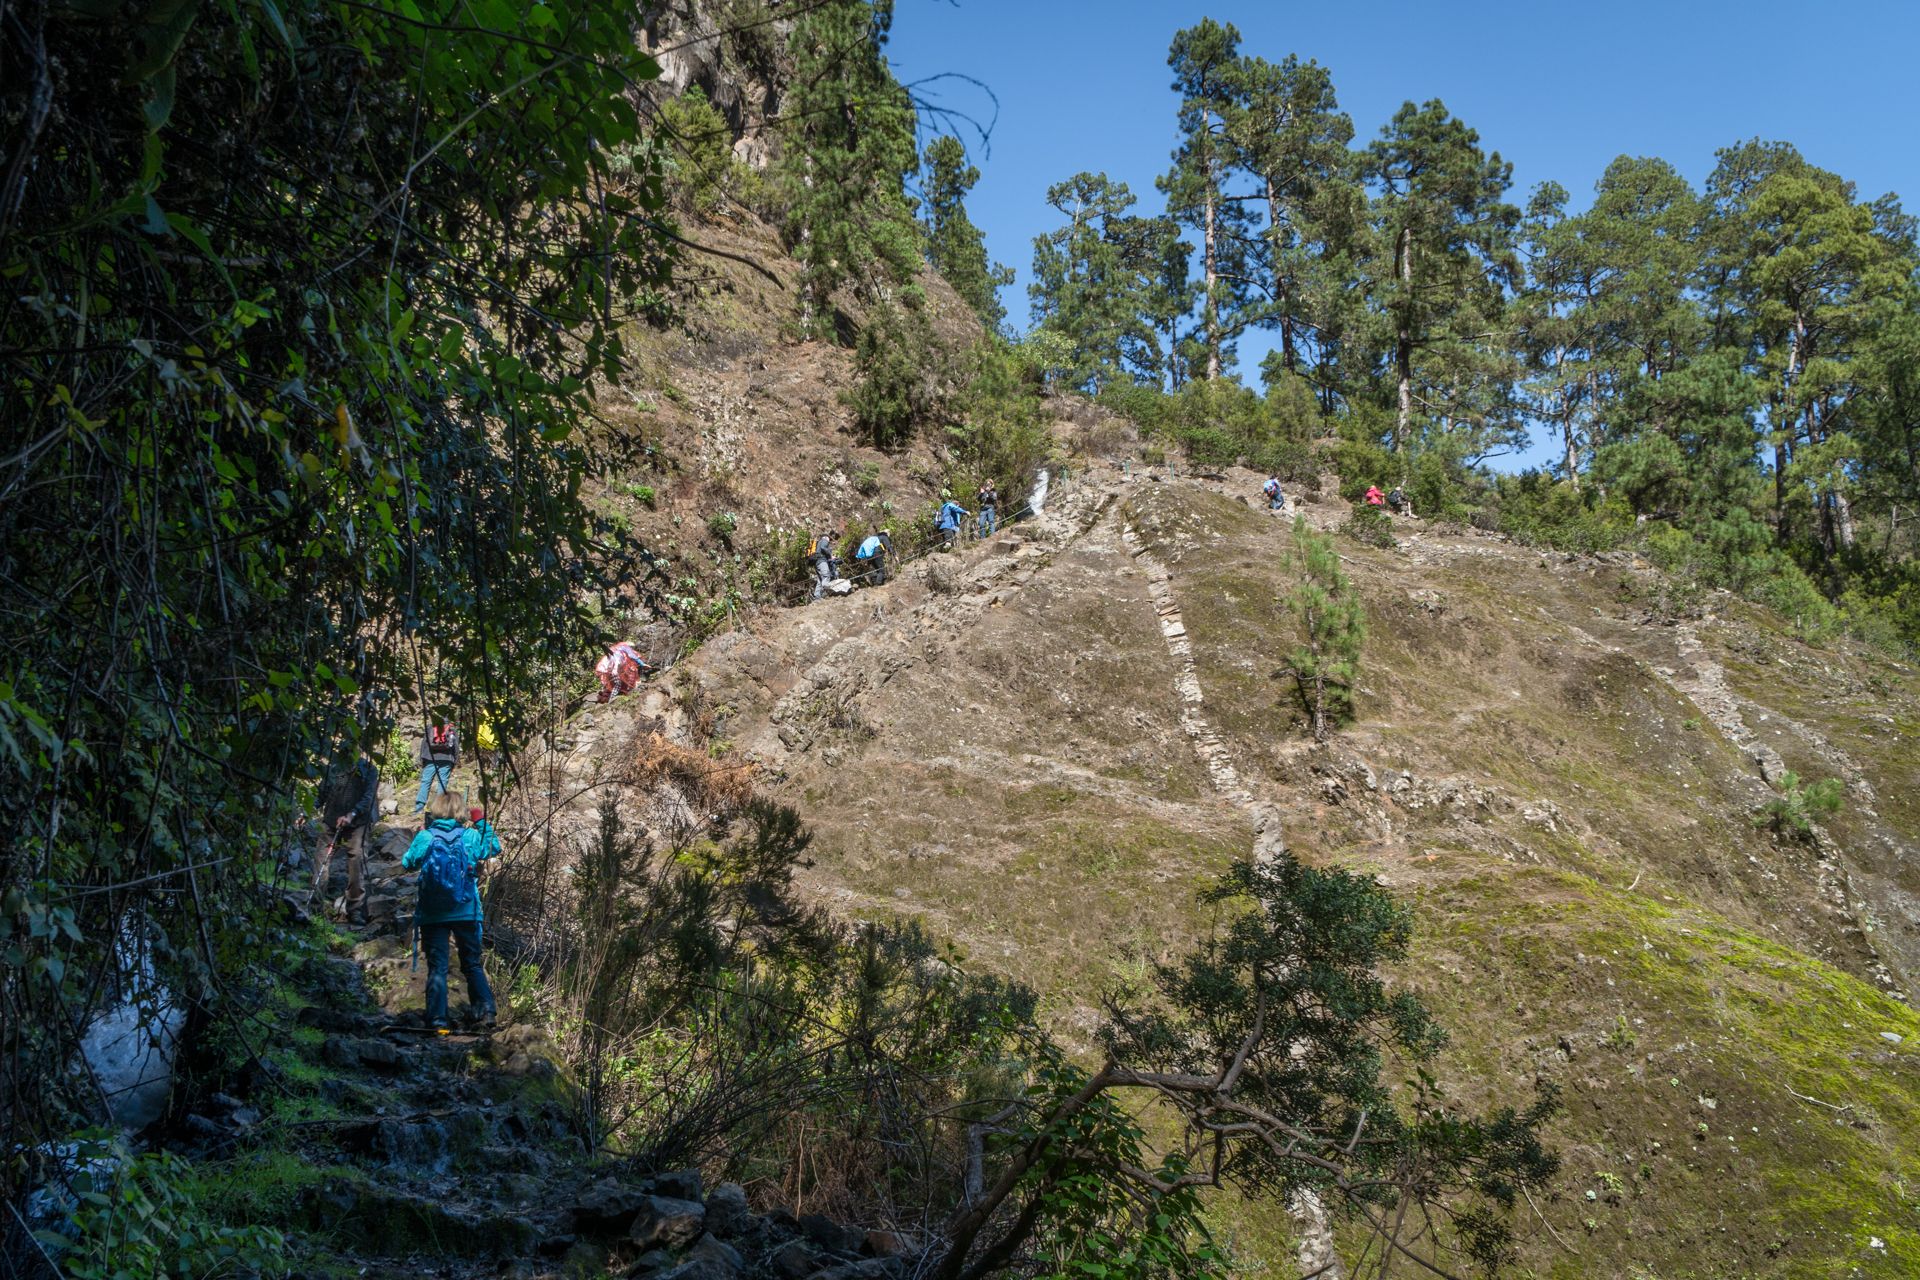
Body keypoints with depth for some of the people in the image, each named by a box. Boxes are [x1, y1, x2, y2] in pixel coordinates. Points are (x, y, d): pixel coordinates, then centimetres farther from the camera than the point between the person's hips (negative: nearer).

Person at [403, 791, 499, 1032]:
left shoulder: (425, 837, -7)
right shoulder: (470, 836, -4)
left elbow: (408, 863, 9)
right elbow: (494, 848, 15)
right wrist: (482, 822, 22)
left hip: (433, 914, -1)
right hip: (466, 912, 1)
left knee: (437, 968, 4)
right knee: (472, 965, 14)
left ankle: (438, 1020, -2)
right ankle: (486, 1011, 3)